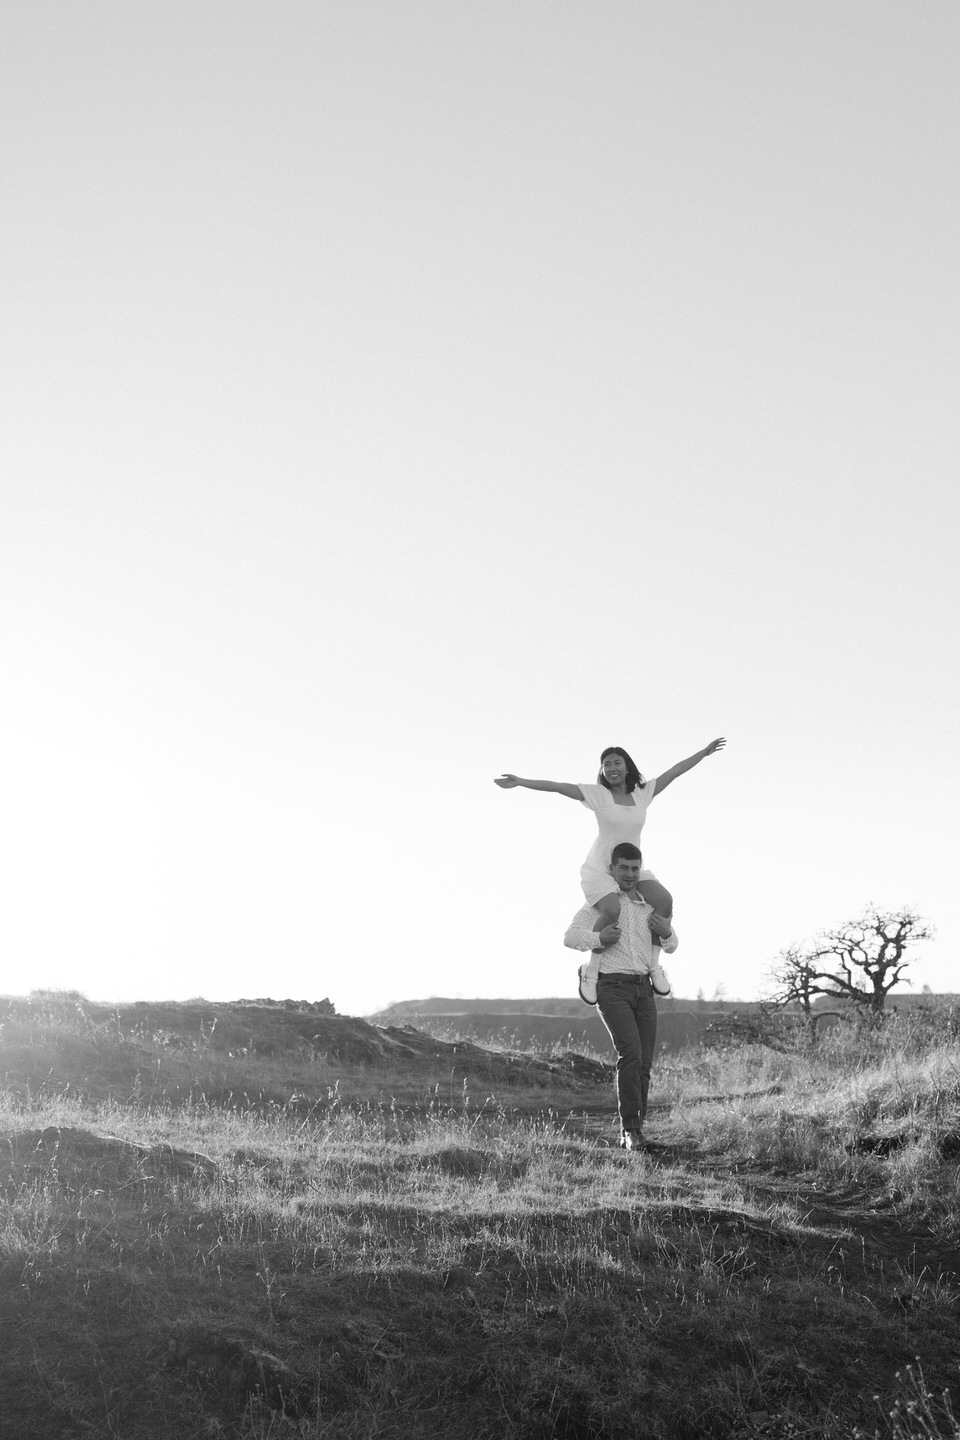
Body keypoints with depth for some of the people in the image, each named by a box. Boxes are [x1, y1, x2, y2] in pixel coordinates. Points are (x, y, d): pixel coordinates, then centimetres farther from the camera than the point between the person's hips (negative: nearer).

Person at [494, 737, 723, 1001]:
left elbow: (674, 771, 7)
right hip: (599, 870, -4)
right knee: (612, 912, -31)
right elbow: (557, 786, -16)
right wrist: (520, 782, -24)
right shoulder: (598, 794, -8)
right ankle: (591, 970, -9)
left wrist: (704, 752, 10)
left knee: (664, 901, -20)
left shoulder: (642, 794, 2)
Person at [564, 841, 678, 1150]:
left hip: (644, 989, 5)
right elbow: (570, 937, -6)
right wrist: (599, 938, -25)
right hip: (612, 988, -5)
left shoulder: (649, 907, 17)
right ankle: (630, 1128, -17)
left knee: (644, 1063, -1)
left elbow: (670, 947, 26)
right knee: (630, 1054, -22)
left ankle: (633, 1131, 8)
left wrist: (667, 932, 2)